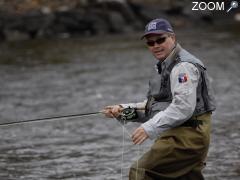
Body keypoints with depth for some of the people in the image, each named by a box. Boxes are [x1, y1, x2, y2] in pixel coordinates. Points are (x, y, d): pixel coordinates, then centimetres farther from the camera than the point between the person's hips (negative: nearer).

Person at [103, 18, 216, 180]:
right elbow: (153, 106, 20)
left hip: (185, 136, -11)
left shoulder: (184, 66, -13)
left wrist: (149, 128, -29)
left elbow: (183, 107, -25)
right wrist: (123, 109, 5)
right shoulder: (165, 67, 21)